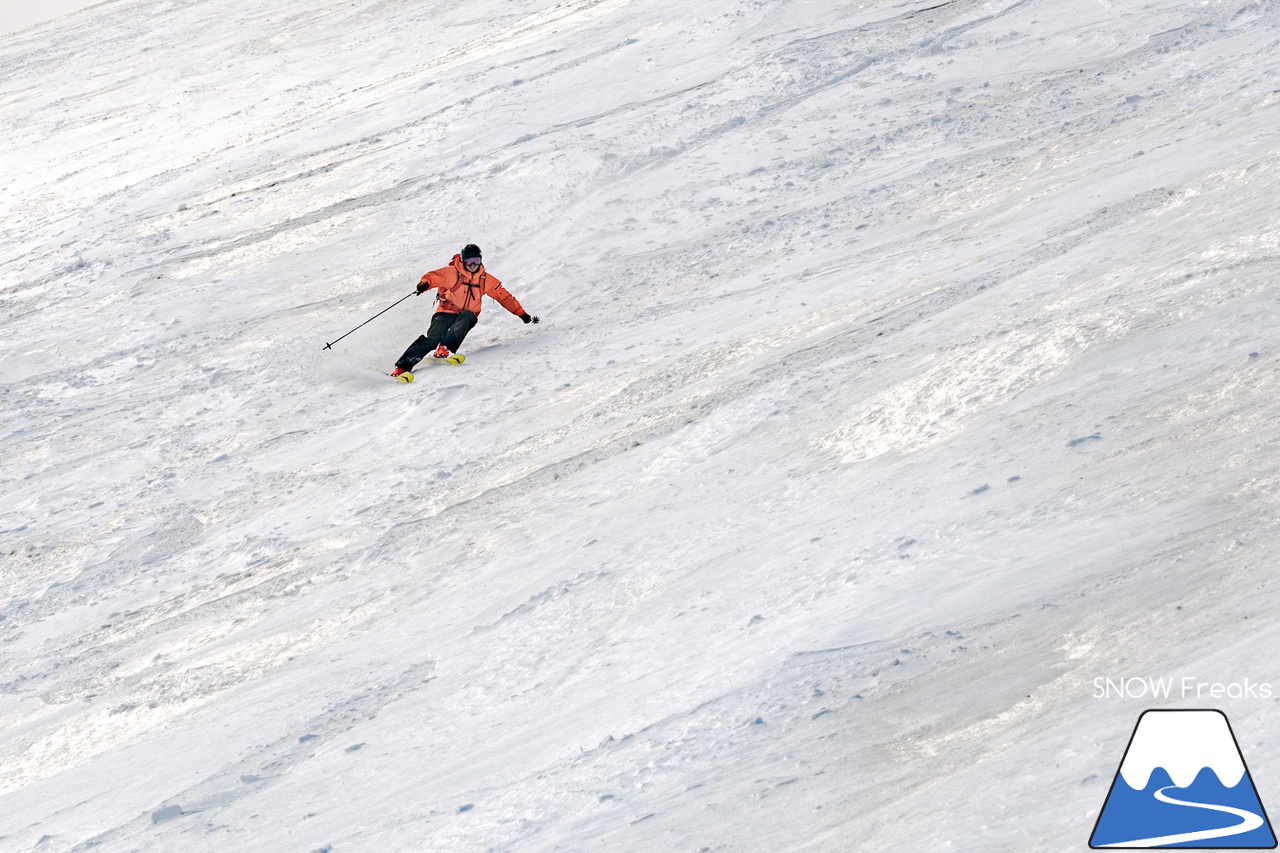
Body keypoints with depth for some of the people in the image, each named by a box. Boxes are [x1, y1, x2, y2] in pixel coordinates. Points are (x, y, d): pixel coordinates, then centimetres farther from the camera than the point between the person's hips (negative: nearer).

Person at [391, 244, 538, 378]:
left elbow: (505, 297, 14)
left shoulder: (485, 280, 7)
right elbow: (433, 276, -14)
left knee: (466, 317, -34)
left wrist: (523, 314, 14)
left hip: (468, 316, 3)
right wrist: (425, 284, -38)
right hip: (446, 312, -3)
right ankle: (403, 366, -32)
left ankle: (445, 349, -47)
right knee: (433, 337, -25)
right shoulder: (452, 272, -3)